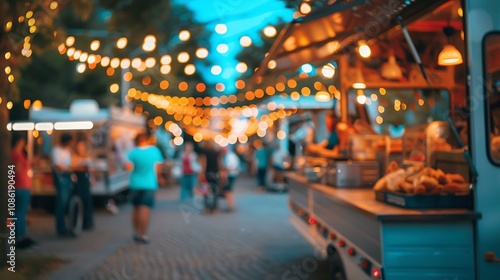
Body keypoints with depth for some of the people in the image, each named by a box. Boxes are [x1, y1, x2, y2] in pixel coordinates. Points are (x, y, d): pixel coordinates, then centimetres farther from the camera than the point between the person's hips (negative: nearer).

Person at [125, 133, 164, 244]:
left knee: (136, 208, 16)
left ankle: (136, 232, 25)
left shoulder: (133, 152, -6)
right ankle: (142, 235, -5)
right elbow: (158, 167, 5)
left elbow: (129, 167, -16)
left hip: (135, 184, 1)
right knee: (145, 209, -3)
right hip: (149, 184, -1)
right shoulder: (155, 151, -2)